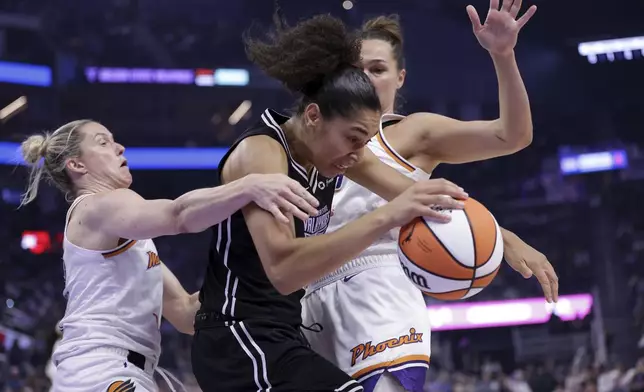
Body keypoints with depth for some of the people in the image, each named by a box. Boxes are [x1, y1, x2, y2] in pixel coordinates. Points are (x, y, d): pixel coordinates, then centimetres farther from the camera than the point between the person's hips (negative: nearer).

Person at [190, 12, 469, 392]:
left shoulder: (331, 147, 4)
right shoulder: (260, 153, -20)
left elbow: (414, 197, 7)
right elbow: (283, 269, -35)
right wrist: (385, 218, -43)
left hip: (281, 335, 10)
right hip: (238, 339, -10)